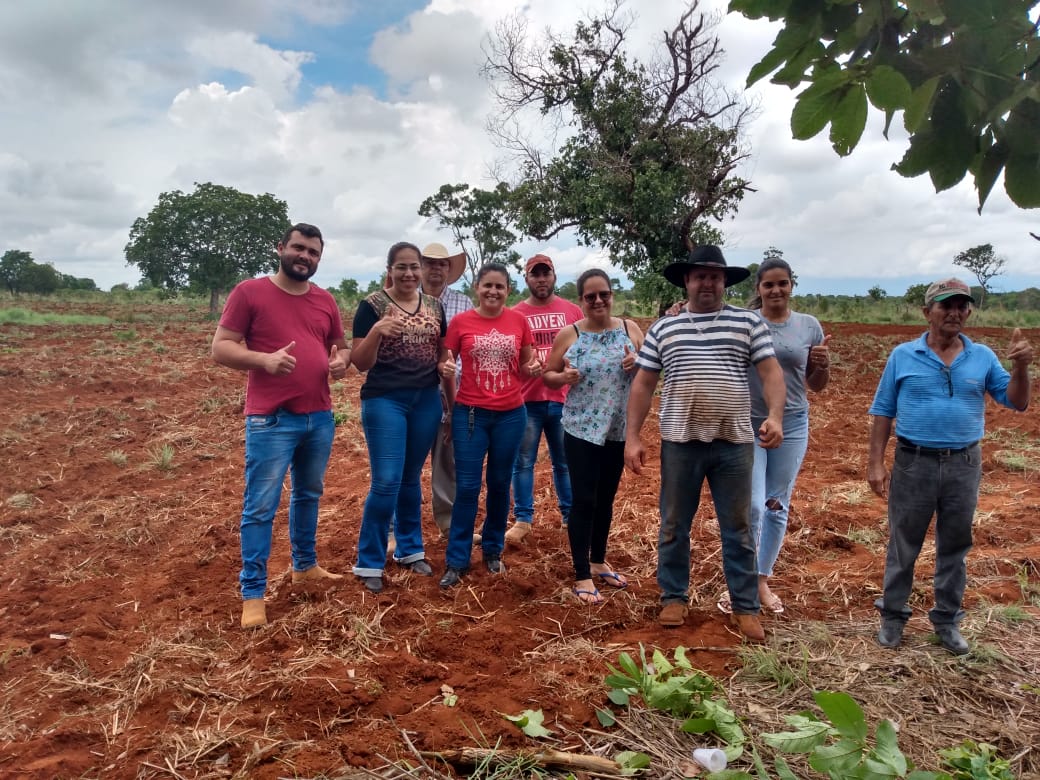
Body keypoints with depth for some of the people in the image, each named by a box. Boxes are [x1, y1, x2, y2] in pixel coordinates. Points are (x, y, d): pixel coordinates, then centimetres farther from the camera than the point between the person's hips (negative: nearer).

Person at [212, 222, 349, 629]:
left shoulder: (326, 301, 10)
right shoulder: (249, 292, -5)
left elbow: (340, 347, 20)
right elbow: (221, 347, -7)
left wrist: (341, 362, -5)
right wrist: (263, 359, -24)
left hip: (320, 417, 6)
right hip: (271, 420, -6)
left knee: (309, 495, 19)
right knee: (260, 507, -1)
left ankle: (305, 565, 36)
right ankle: (252, 592, 10)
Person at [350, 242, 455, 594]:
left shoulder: (434, 306, 8)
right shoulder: (372, 305, -6)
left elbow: (442, 357, 15)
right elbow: (360, 363, -9)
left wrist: (454, 400, 13)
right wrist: (376, 331, -27)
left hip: (426, 402, 4)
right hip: (385, 401, -4)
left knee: (411, 479, 15)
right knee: (386, 482, -7)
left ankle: (410, 549, 29)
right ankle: (370, 562, 8)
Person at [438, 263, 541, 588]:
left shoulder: (519, 321, 1)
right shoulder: (460, 322, -4)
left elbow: (526, 364, 10)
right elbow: (445, 362, 2)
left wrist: (534, 368, -12)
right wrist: (445, 368, -20)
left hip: (511, 414, 2)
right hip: (470, 413, -2)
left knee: (500, 484, 13)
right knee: (466, 486, 1)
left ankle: (493, 550, 30)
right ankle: (457, 561, 12)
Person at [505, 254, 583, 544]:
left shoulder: (572, 311, 5)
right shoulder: (515, 314, 1)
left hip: (564, 399, 1)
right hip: (526, 400, -1)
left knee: (565, 462, 12)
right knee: (523, 463, 5)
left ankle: (571, 515, 25)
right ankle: (523, 519, 16)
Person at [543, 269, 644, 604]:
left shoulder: (630, 329, 1)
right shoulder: (568, 335, -4)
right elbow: (547, 375, 3)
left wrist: (638, 363, -14)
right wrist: (564, 377, -19)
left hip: (619, 430, 3)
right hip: (582, 430, -3)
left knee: (606, 499, 16)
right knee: (584, 501, -1)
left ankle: (599, 562, 33)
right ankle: (582, 576, 10)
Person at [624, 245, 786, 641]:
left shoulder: (749, 322, 4)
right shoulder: (663, 328, 6)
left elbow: (771, 371, -1)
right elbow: (642, 384, 6)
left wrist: (775, 416, -19)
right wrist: (632, 437, -1)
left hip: (734, 442, 0)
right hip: (680, 441, 1)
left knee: (738, 528, 9)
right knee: (674, 526, 11)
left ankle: (745, 607, 21)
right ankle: (674, 597, 27)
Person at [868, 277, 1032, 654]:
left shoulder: (983, 357, 3)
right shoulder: (902, 356, -2)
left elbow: (1017, 403, 2)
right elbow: (883, 412, 0)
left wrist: (1021, 367, -16)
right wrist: (876, 462, -5)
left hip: (964, 465, 2)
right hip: (913, 463, -2)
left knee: (955, 547, 13)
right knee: (903, 545, 8)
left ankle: (947, 620, 27)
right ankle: (893, 616, 22)